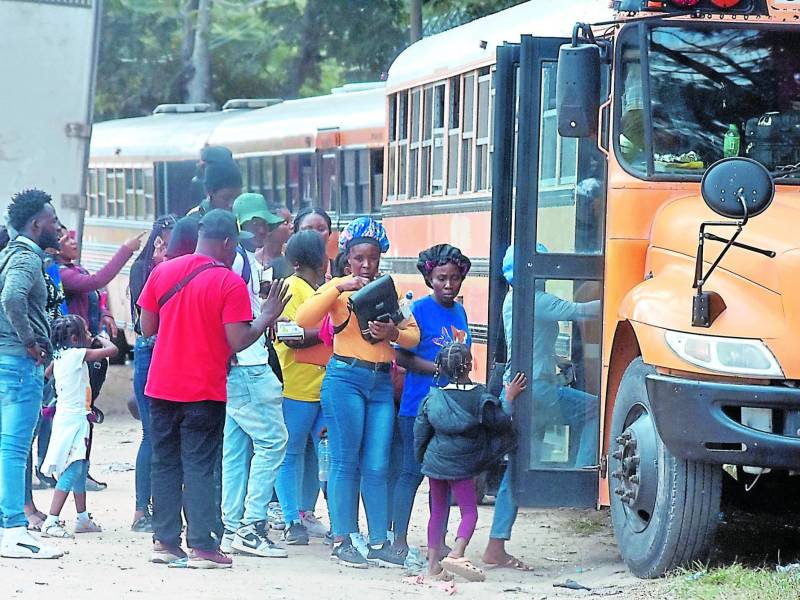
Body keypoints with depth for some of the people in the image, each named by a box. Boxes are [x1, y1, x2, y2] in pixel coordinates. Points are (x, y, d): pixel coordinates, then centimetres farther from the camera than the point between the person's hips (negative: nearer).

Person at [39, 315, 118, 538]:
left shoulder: (60, 356, 10)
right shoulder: (77, 354, -14)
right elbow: (112, 350, -15)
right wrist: (103, 339, 6)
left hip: (67, 417, 10)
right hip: (73, 419, -10)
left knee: (81, 469, 18)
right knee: (72, 470, -13)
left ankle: (82, 519, 26)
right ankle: (51, 522, -18)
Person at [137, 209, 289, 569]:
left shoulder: (162, 272, 3)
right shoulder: (230, 283, -12)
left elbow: (147, 328, 8)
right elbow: (238, 342, -14)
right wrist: (266, 318, 0)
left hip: (161, 388, 4)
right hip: (204, 391, -4)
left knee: (165, 464, 11)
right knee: (199, 466, 0)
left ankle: (165, 542, 11)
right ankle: (202, 546, -3)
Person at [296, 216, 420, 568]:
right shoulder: (338, 288, 2)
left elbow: (414, 335, 10)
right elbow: (304, 319, -14)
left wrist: (394, 334, -12)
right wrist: (339, 288, -20)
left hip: (382, 383, 4)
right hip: (345, 378, -4)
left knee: (377, 467, 3)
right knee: (346, 462, -2)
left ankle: (379, 542, 7)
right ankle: (343, 541, 3)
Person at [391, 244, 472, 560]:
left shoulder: (459, 311, 13)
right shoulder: (419, 309, -7)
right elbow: (401, 357, -11)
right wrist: (440, 368, -18)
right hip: (419, 405, -7)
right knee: (412, 472, -4)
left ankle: (438, 541, 17)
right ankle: (399, 540, 1)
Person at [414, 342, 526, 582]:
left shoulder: (433, 398, 2)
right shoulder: (480, 397, -10)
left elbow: (420, 434, 8)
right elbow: (501, 424, -3)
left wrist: (423, 460, 22)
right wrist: (510, 398, 6)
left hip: (435, 462, 4)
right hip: (461, 465, -4)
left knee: (438, 510, 14)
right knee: (469, 511, 1)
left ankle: (433, 563, 13)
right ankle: (456, 554, -21)